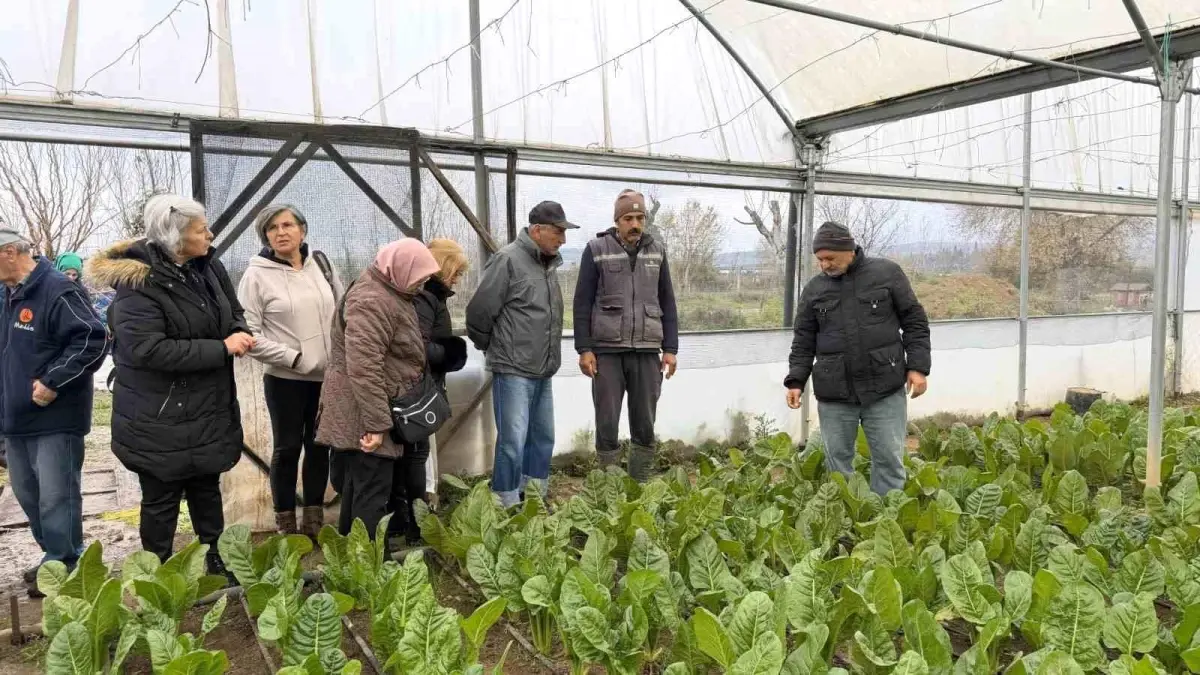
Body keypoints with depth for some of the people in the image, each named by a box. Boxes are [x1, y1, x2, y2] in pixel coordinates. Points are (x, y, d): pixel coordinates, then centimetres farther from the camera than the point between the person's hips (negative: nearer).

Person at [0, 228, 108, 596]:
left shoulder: (57, 290, -17)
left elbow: (94, 340, -24)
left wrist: (52, 381, -23)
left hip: (55, 418, -10)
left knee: (56, 498, -1)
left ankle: (62, 568, 12)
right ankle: (55, 557, 32)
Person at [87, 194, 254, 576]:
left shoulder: (208, 266, 1)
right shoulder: (138, 284, -21)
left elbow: (233, 312, 14)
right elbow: (148, 349, -28)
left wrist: (240, 332, -11)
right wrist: (222, 348, -26)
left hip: (209, 409, 7)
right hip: (160, 419, -7)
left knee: (207, 489, 21)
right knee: (161, 500, 8)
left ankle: (214, 562, 37)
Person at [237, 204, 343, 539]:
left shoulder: (321, 264, 4)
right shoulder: (257, 275, -8)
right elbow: (248, 334, -11)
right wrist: (293, 358, -16)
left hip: (327, 374, 4)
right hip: (285, 378, -4)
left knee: (319, 445, 12)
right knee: (288, 448, 6)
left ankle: (314, 519, 26)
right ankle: (286, 524, 21)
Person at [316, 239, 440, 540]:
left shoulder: (388, 291, 12)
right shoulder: (371, 301, -22)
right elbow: (363, 367, -29)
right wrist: (377, 423, -28)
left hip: (371, 411, 11)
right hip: (364, 414, -11)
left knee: (358, 486, 19)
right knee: (373, 492, -5)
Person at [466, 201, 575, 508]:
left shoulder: (549, 264, 12)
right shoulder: (508, 260, -14)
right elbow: (479, 312, -13)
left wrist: (550, 358, 17)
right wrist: (492, 347, 2)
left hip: (543, 372, 8)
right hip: (513, 370, -8)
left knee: (543, 438, 14)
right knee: (513, 441, -5)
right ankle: (508, 508, 7)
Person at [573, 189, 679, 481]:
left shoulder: (656, 251, 9)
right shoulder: (596, 250, 1)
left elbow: (667, 303, 11)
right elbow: (583, 303, 0)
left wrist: (670, 348, 5)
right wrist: (584, 349, -6)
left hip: (647, 351, 3)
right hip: (607, 350, -2)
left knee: (645, 426, 6)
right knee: (607, 424, 3)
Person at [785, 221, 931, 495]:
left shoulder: (887, 273, 1)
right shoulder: (814, 289, 6)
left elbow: (915, 322, 3)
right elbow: (804, 341, 9)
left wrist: (918, 367, -4)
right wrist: (796, 380, -2)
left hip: (885, 388, -2)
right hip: (833, 393, 2)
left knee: (889, 459, 4)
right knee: (837, 461, 7)